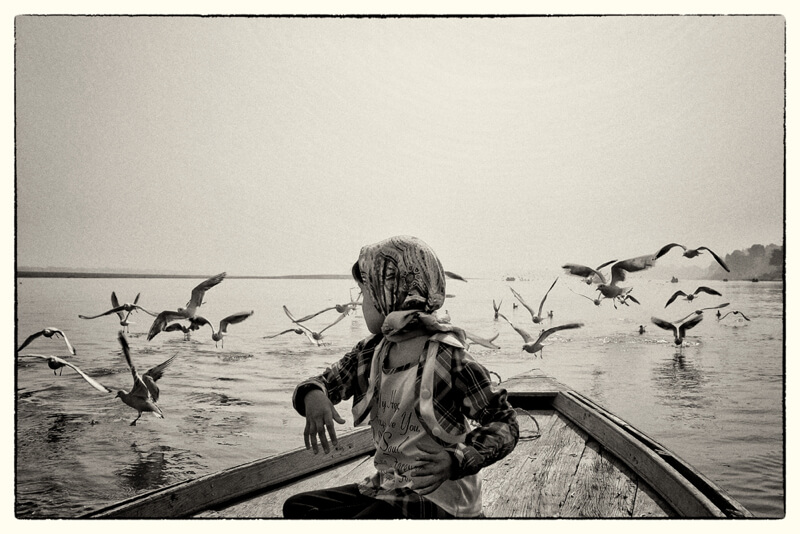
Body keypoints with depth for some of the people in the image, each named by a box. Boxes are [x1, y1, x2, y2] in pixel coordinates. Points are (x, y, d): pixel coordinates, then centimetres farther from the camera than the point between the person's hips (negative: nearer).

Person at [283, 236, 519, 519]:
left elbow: (504, 424, -15)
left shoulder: (449, 359, -17)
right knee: (296, 506, 1)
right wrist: (313, 395, -16)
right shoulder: (370, 352, 4)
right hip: (384, 486, 7)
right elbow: (324, 382, 10)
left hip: (437, 496, -7)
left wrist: (454, 461, -32)